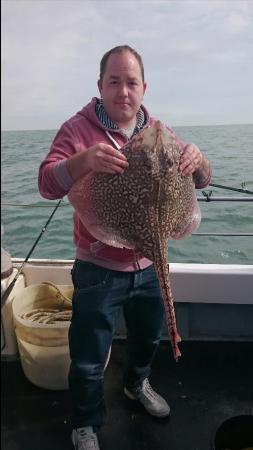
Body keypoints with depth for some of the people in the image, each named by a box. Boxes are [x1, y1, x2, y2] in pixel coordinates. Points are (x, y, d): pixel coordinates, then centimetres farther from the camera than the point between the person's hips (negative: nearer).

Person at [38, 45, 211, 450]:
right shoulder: (78, 128, -11)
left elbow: (202, 180, 0)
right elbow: (47, 185, -21)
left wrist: (197, 160, -24)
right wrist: (84, 159, -41)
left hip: (149, 265, 5)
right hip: (99, 269, -4)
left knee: (148, 337, 25)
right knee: (89, 360, 7)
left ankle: (136, 384, 57)